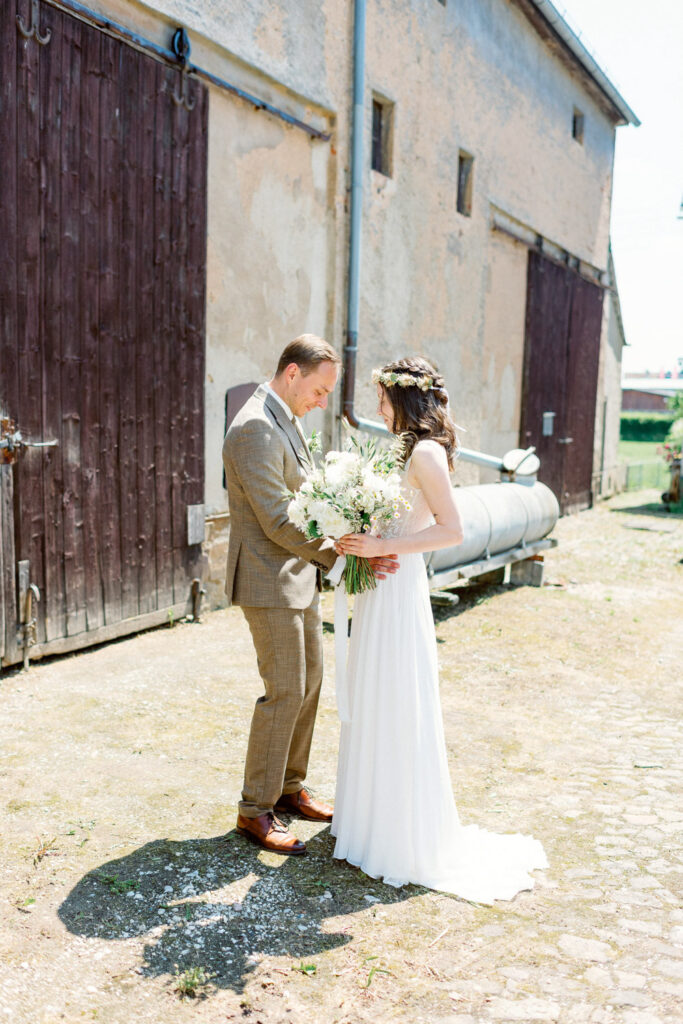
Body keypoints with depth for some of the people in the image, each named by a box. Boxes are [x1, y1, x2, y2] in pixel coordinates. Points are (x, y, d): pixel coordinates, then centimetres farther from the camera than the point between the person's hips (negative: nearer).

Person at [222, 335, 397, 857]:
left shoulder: (285, 419, 11)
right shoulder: (255, 430, -22)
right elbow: (279, 523, -24)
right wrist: (346, 556, -19)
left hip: (299, 574, 10)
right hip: (270, 582, -10)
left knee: (310, 679, 17)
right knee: (285, 692, -3)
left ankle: (289, 787, 32)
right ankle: (256, 809, 13)